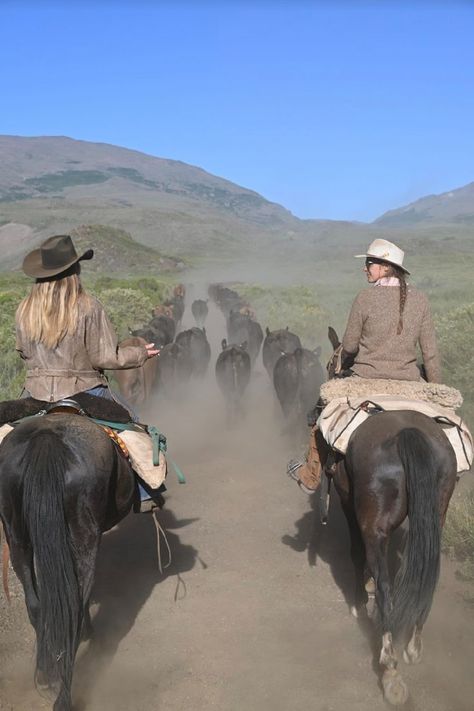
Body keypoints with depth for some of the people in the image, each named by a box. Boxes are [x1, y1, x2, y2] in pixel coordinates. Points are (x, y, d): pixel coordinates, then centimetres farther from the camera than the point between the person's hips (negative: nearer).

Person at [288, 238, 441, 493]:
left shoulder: (366, 298, -11)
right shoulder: (420, 300, 0)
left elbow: (349, 346, -4)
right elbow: (430, 352, 2)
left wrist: (343, 360, 19)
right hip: (408, 383, 3)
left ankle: (310, 477, 30)